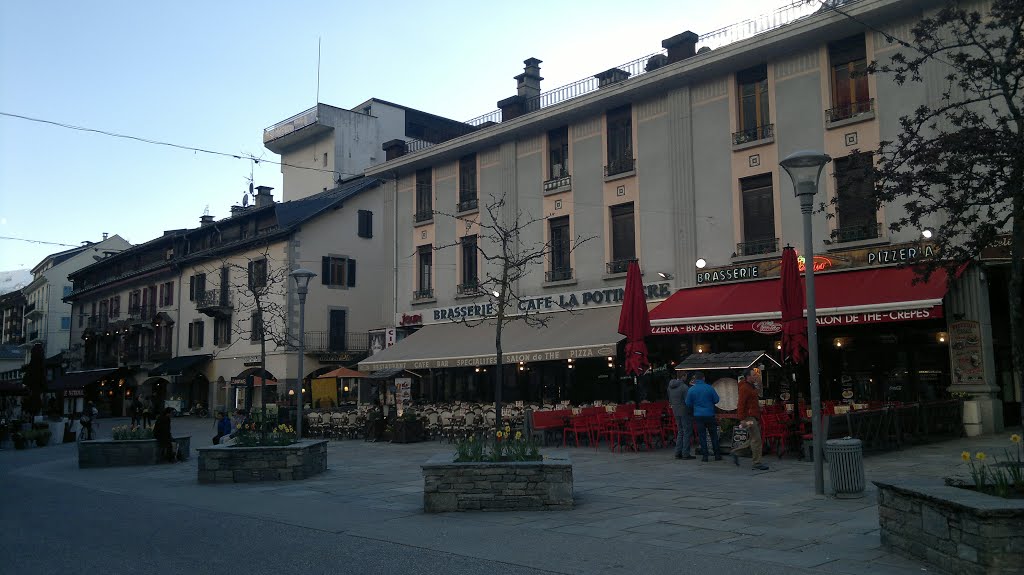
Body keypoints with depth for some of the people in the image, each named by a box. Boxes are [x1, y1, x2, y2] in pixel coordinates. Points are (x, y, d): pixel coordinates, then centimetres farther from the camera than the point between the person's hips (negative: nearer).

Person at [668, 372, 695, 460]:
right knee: (687, 432, 0)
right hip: (685, 412, -8)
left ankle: (678, 453, 15)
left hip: (676, 412, 8)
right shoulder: (684, 387, -17)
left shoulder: (670, 387, 8)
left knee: (681, 431, 17)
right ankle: (686, 454, -2)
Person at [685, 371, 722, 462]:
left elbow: (688, 404, -1)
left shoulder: (691, 390, -6)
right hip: (710, 414, 0)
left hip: (698, 416, 0)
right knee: (714, 435, 11)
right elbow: (716, 400, -1)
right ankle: (717, 455, 13)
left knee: (702, 436, 6)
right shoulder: (709, 388, -7)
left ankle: (705, 455, 4)